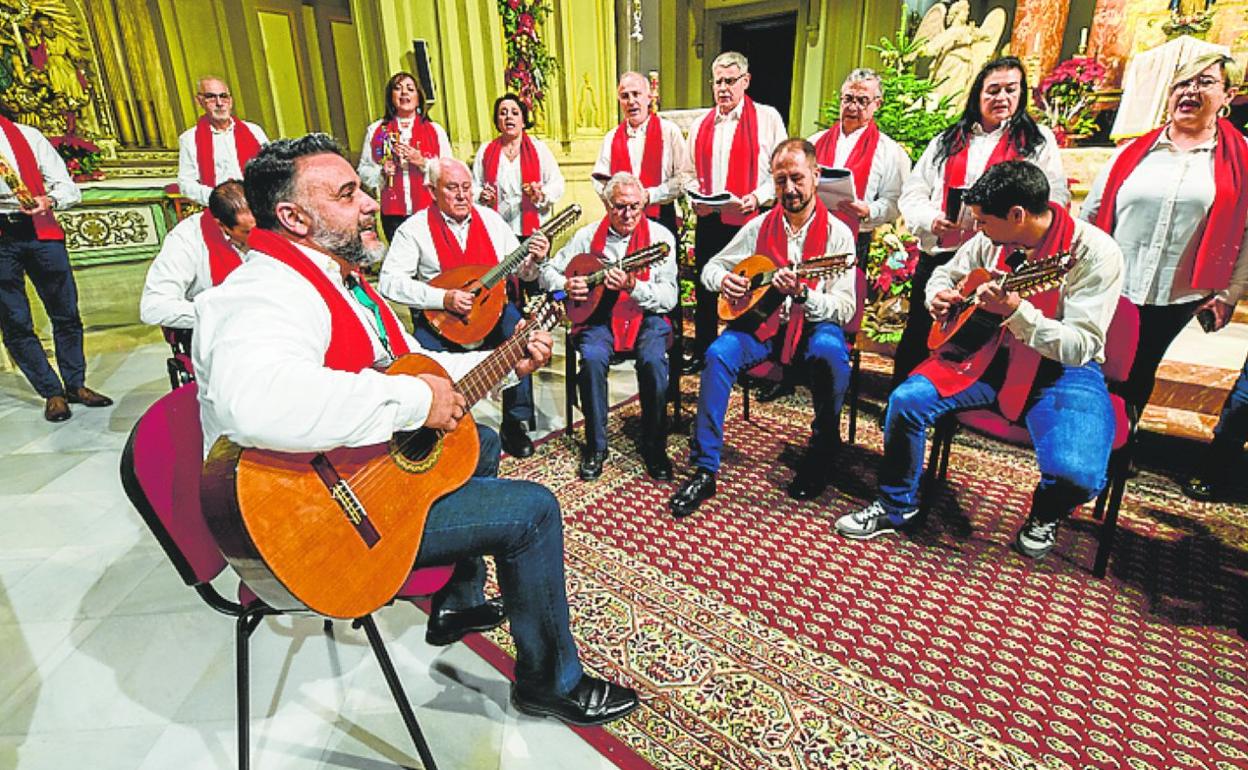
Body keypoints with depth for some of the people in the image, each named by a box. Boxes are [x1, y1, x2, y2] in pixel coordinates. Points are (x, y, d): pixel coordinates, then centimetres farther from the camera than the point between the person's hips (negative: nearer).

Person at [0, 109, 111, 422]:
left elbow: (69, 188, 4)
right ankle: (53, 393, 9)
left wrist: (48, 200, -17)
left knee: (66, 313, 4)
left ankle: (76, 385, 17)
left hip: (39, 231, 0)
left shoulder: (27, 135, 8)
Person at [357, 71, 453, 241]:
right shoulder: (375, 130, 10)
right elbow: (363, 171, 11)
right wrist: (382, 171, -8)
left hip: (429, 211, 0)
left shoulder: (436, 131, 8)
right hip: (393, 214, 1)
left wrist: (422, 162, -12)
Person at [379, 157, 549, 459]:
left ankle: (514, 425, -8)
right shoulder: (414, 228, -3)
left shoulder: (491, 219, 8)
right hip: (439, 318, -2)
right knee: (427, 352, -30)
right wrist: (443, 298, -23)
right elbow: (389, 282, -12)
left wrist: (534, 260, -14)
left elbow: (521, 272, 10)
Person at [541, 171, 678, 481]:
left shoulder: (660, 236, -1)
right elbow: (548, 270, 12)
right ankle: (595, 446, -11)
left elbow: (669, 298, -9)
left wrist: (633, 287, -26)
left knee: (654, 360, -31)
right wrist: (565, 286, -10)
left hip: (646, 316, -1)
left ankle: (654, 446, -9)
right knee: (592, 358, -30)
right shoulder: (588, 235, 5)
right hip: (600, 315, 1)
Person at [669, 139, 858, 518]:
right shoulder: (759, 227, 5)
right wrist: (724, 280, -11)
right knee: (718, 354, -26)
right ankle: (704, 469, -20)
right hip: (761, 320, 2)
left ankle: (821, 455, -11)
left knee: (831, 352, -35)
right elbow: (710, 268, 13)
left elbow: (845, 309, -10)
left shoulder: (837, 234, -3)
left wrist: (802, 294, -29)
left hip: (812, 324, -2)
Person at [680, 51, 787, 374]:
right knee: (706, 289, 11)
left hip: (751, 220, -4)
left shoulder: (767, 118, 2)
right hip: (709, 219, 4)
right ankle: (703, 352, 25)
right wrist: (695, 196, 0)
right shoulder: (700, 125, 15)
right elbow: (689, 172, 19)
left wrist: (758, 196, -16)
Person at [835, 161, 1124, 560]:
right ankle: (895, 505, 4)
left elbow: (1081, 348, -22)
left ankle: (1044, 515, 12)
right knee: (907, 400, -17)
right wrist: (939, 296, -6)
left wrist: (1016, 312, -37)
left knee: (1076, 474, -29)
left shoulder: (1095, 253, -18)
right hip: (994, 354, 5)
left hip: (1063, 369, -4)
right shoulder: (992, 240, -2)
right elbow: (945, 273, 18)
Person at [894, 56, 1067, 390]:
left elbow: (1055, 196, 3)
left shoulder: (1038, 140, 13)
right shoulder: (948, 140, 19)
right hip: (938, 257, 2)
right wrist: (931, 219, -11)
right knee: (917, 343, 3)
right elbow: (912, 193, 10)